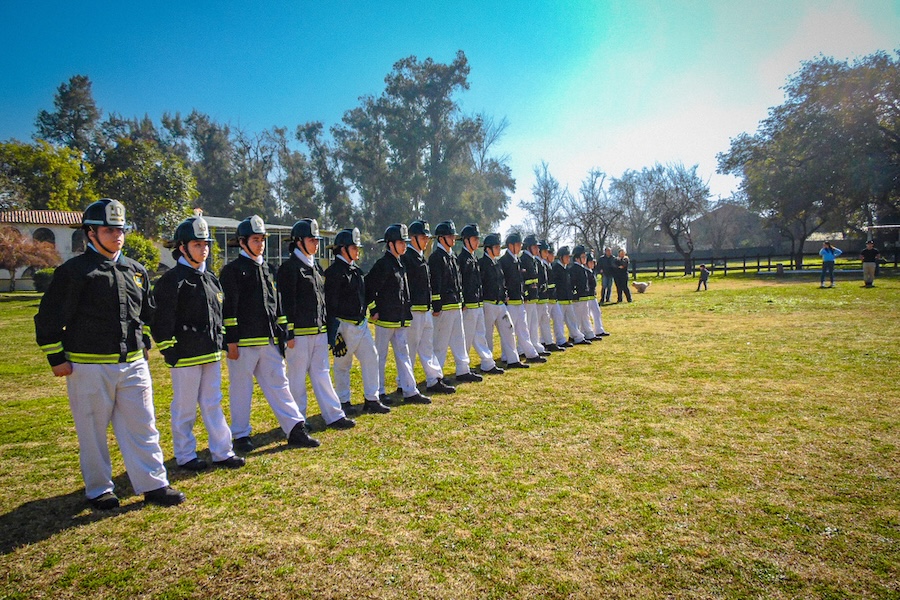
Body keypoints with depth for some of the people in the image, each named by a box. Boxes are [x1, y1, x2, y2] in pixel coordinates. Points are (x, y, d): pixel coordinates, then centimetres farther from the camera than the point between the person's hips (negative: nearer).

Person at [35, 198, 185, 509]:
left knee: (143, 426, 7)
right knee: (93, 431, 8)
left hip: (133, 364, 5)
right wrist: (56, 358, -5)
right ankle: (99, 491, 24)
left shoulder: (136, 270, 11)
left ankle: (154, 485, 15)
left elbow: (148, 313, 23)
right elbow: (48, 318, -4)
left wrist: (144, 345, 18)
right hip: (89, 367, -4)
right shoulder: (73, 271, -6)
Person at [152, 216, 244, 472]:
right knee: (185, 408, 6)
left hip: (211, 354, 7)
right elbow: (161, 319, -13)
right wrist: (169, 352, -14)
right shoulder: (172, 279, -11)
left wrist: (221, 343, 15)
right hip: (185, 356, -7)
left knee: (213, 404, 13)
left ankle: (222, 452, 21)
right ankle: (185, 456, 21)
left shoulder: (211, 279, 13)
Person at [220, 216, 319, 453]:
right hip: (244, 343, -6)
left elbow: (278, 304, 18)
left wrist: (282, 334, 14)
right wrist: (231, 341, -13)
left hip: (269, 342, 6)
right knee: (241, 389, 6)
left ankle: (295, 429, 11)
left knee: (279, 384, 7)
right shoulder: (232, 270, -4)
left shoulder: (267, 269, 16)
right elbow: (228, 308, -9)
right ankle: (241, 435, 20)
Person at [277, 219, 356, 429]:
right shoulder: (289, 267, -10)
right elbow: (286, 303, -14)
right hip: (299, 332, -8)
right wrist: (289, 334, -17)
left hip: (319, 331, 8)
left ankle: (334, 416, 16)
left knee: (322, 373, 11)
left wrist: (327, 326, 17)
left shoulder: (316, 266, 15)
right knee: (297, 376, 4)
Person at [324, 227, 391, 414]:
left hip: (361, 323, 8)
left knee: (371, 357, 6)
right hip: (344, 326, -8)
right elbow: (330, 304, -16)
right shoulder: (334, 271, -13)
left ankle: (371, 399, 15)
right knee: (342, 364, 5)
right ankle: (343, 402, 19)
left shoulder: (356, 270, 14)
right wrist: (334, 332, -18)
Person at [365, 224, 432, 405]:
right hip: (385, 319, -8)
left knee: (403, 354, 9)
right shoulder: (383, 264, -14)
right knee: (380, 356, 4)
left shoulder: (400, 264, 13)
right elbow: (368, 288, -17)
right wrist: (374, 311, -14)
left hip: (401, 320, 9)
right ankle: (378, 393, 15)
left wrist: (406, 313, 17)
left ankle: (410, 391, 14)